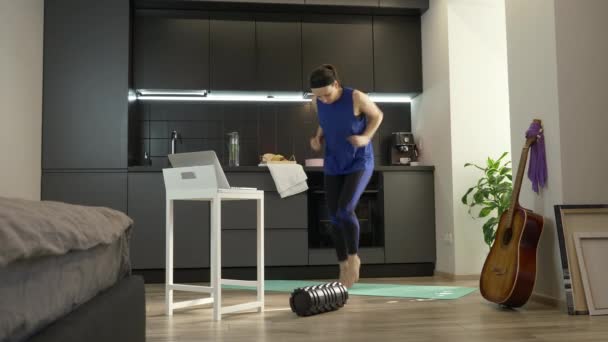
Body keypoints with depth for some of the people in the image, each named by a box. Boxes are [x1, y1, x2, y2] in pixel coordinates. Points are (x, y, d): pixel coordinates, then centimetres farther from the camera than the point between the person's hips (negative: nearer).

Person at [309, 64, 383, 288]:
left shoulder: (356, 97, -20)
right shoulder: (317, 102, -6)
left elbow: (377, 115, -3)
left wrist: (366, 137, -18)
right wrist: (318, 138, -6)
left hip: (359, 162, -5)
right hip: (333, 164, 5)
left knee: (345, 210, -21)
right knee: (334, 217, 3)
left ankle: (353, 258, 3)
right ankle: (344, 269, 16)